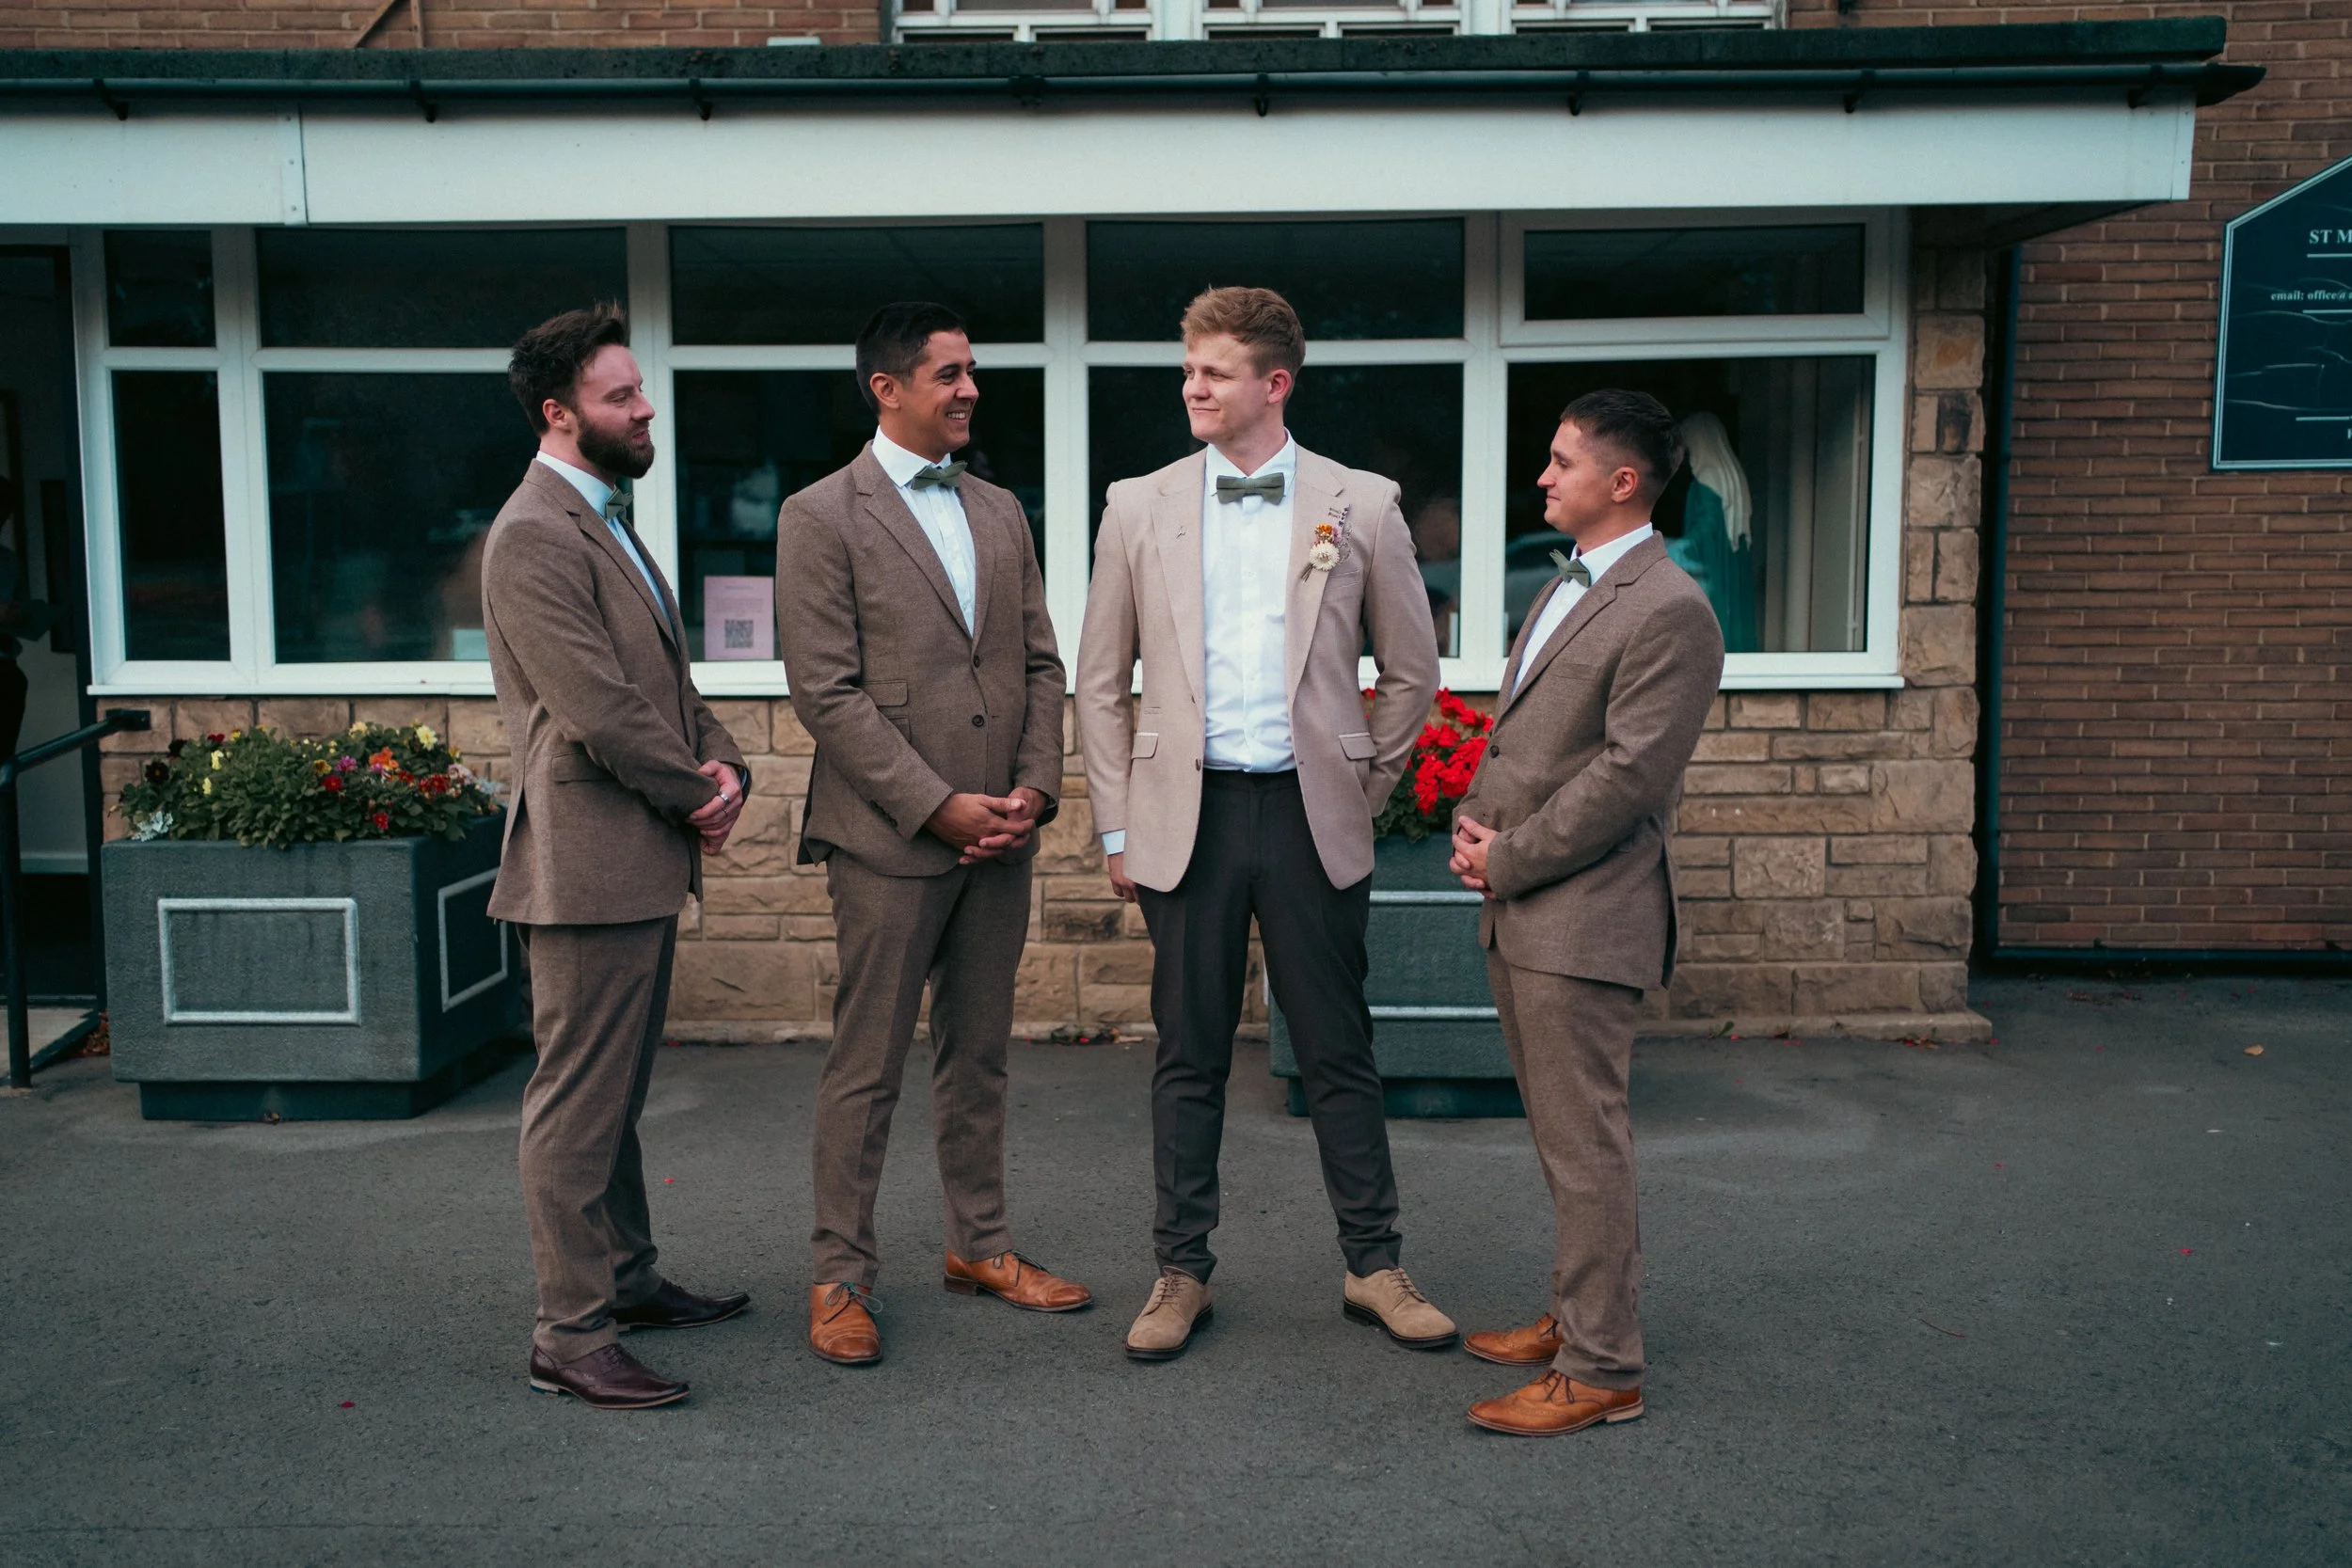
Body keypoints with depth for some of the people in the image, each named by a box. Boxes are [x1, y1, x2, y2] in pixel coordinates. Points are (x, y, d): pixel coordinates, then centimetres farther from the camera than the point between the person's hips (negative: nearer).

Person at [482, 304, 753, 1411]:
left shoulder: (606, 521, 18)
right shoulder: (536, 536, -15)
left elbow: (665, 679, 20)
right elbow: (601, 712, -21)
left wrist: (718, 760, 1)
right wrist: (697, 795, -8)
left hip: (643, 863, 10)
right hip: (589, 864, -10)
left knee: (615, 1095, 19)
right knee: (577, 1104, -2)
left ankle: (626, 1280, 31)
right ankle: (570, 1336, 7)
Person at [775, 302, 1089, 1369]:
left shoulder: (1000, 511, 14)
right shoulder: (821, 517, -5)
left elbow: (1040, 662, 13)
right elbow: (828, 693, -12)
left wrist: (1034, 787, -1)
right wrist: (939, 805, -15)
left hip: (1000, 836, 6)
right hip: (889, 837, -6)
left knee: (978, 1055, 15)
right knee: (866, 1070, 2)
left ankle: (979, 1245, 28)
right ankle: (840, 1276, 15)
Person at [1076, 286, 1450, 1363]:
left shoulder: (1361, 506, 2)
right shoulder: (1139, 508, 5)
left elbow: (1410, 669, 10)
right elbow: (1100, 681, 8)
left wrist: (1362, 789, 8)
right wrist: (1117, 828, 4)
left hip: (1310, 816, 0)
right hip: (1188, 816, 1)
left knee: (1339, 1052, 7)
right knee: (1189, 1058, 8)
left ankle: (1373, 1266, 21)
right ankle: (1182, 1273, 21)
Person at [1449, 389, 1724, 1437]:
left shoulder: (1669, 613, -14)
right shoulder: (1565, 590, 17)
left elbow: (1625, 776, -19)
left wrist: (1509, 859, -13)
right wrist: (1473, 826, 4)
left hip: (1582, 919, -9)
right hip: (1519, 915, 9)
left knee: (1585, 1145, -2)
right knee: (1559, 1137, 18)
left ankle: (1600, 1370, 8)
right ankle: (1578, 1314, 32)